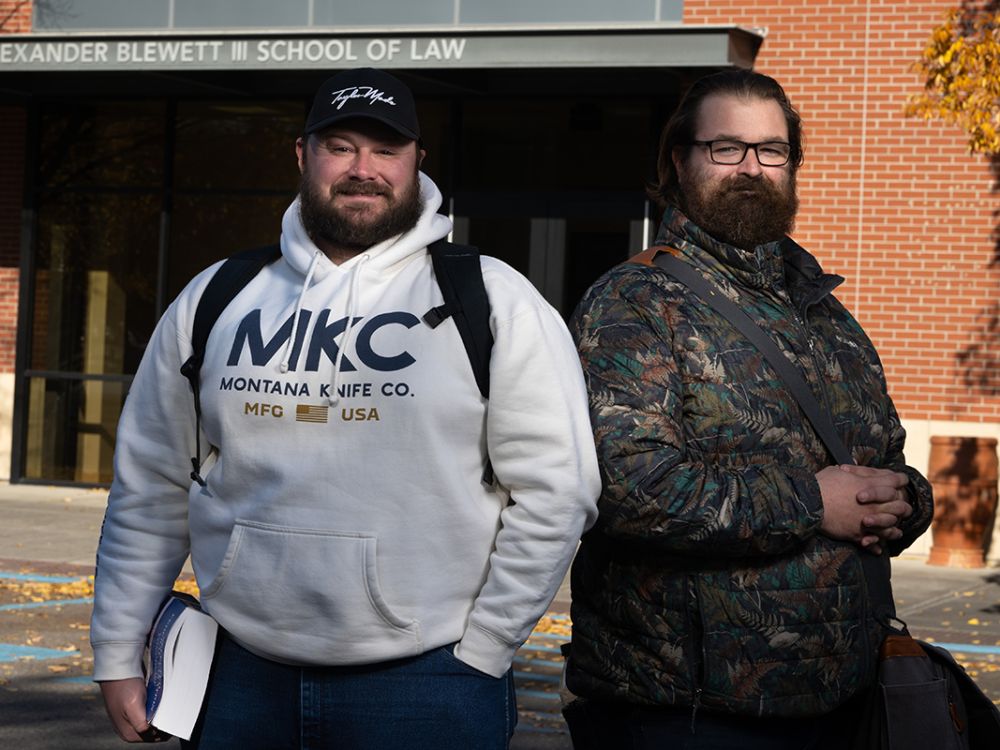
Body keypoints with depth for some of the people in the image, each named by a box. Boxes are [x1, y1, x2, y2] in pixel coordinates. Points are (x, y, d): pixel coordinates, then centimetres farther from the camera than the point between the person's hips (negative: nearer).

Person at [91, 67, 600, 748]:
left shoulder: (495, 302, -2)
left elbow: (555, 492, -4)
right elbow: (150, 487, 12)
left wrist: (478, 651, -7)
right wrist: (118, 655, 10)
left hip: (422, 686, -3)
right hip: (240, 677, 3)